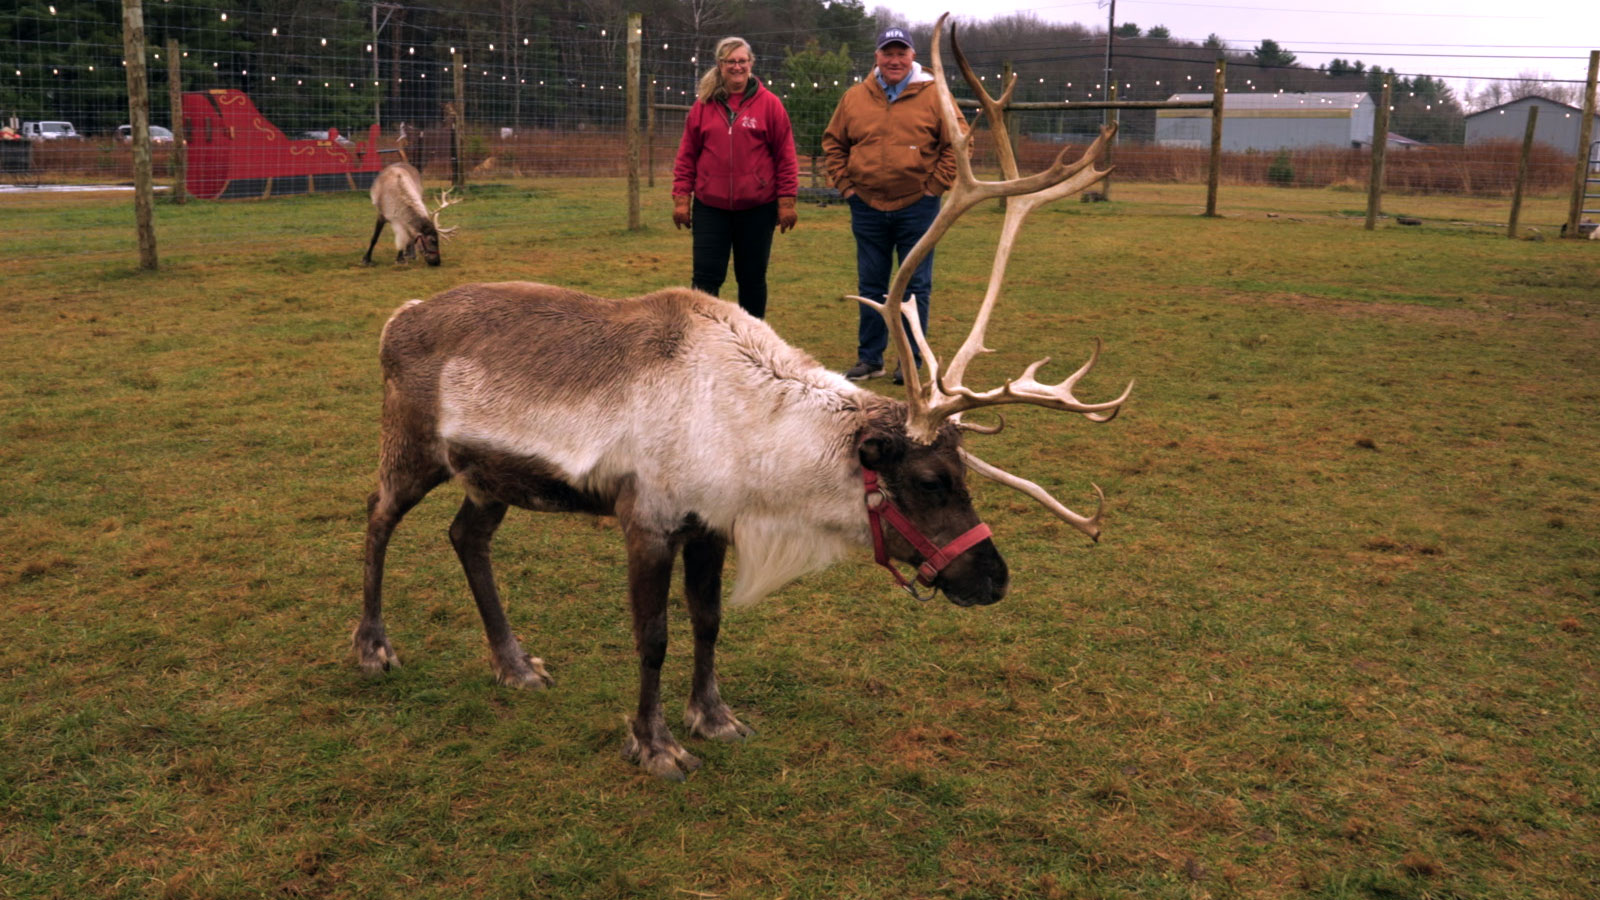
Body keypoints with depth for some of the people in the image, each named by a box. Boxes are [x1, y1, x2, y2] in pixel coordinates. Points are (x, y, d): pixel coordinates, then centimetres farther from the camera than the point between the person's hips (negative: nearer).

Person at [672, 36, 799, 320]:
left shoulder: (769, 104, 1)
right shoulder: (703, 105, 6)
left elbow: (785, 156, 0)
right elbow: (687, 156, 7)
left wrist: (787, 201, -3)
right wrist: (681, 198, 1)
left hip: (757, 208, -1)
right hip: (710, 208, 1)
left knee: (753, 278, 9)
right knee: (706, 277, -2)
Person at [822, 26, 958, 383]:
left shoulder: (933, 96, -2)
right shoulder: (854, 97, 5)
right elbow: (833, 142, 14)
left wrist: (935, 185, -6)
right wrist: (845, 183, 5)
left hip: (917, 207, -2)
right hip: (867, 207, 3)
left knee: (915, 286, 3)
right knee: (870, 287, 9)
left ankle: (912, 361, 12)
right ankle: (869, 358, 19)